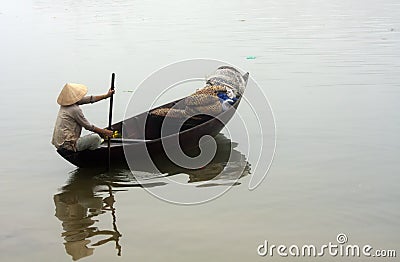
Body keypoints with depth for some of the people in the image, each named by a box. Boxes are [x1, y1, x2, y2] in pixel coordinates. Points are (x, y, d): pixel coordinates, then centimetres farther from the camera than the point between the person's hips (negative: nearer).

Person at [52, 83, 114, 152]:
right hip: (68, 145, -10)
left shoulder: (67, 102, 7)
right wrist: (104, 132, 1)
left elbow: (90, 99, 13)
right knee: (96, 137, -16)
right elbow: (88, 126, -11)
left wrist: (107, 95, 16)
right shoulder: (75, 109, -19)